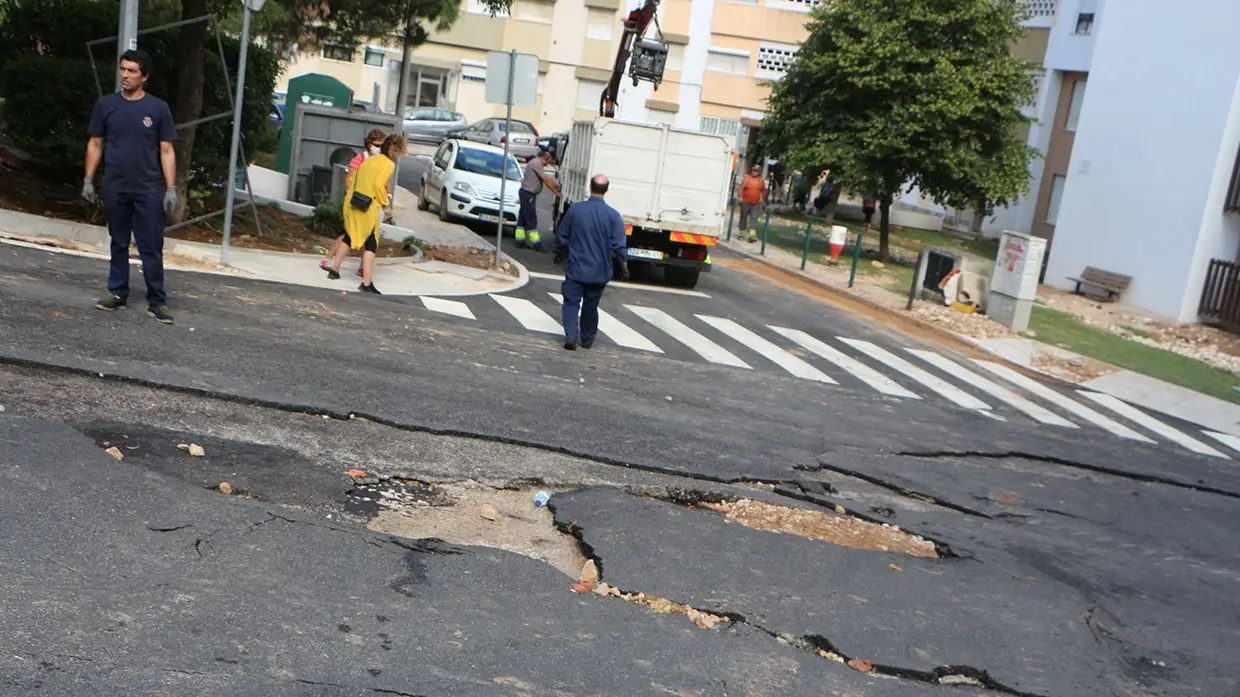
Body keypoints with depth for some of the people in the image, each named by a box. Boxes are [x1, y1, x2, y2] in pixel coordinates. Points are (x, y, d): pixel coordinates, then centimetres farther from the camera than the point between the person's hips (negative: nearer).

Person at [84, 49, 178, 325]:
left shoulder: (158, 108, -1)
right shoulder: (106, 104, 4)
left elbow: (166, 151, 0)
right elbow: (95, 144, 10)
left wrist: (171, 189, -6)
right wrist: (88, 180, 5)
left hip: (148, 189, -2)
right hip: (114, 188, 2)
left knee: (151, 247, -2)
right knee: (118, 243, 12)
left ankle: (157, 301, 3)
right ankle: (117, 293, 22)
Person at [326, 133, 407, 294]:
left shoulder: (368, 161, 19)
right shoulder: (389, 164, -4)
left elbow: (352, 181, 17)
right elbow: (379, 184, -17)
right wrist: (385, 205, -9)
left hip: (352, 203, 7)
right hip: (368, 207, -7)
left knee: (349, 237, 24)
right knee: (371, 243, -3)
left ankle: (334, 270, 30)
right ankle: (367, 283, -8)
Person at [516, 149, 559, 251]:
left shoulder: (535, 163, 17)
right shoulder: (536, 163, -16)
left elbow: (547, 179, 15)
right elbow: (546, 180, -17)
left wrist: (557, 187, 7)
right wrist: (557, 192, -13)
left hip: (526, 194, 11)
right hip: (528, 194, -11)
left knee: (523, 219, 11)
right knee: (531, 220, -6)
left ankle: (520, 241, 15)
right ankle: (536, 244, -4)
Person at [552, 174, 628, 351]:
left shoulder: (575, 209, -6)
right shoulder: (613, 215, -10)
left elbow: (561, 236, 4)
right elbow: (619, 246, -8)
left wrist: (559, 254, 22)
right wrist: (623, 267, 6)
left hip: (576, 268, -1)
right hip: (599, 272, 1)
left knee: (571, 302, 5)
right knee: (591, 306, 15)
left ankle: (571, 335, -13)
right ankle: (587, 340, 26)